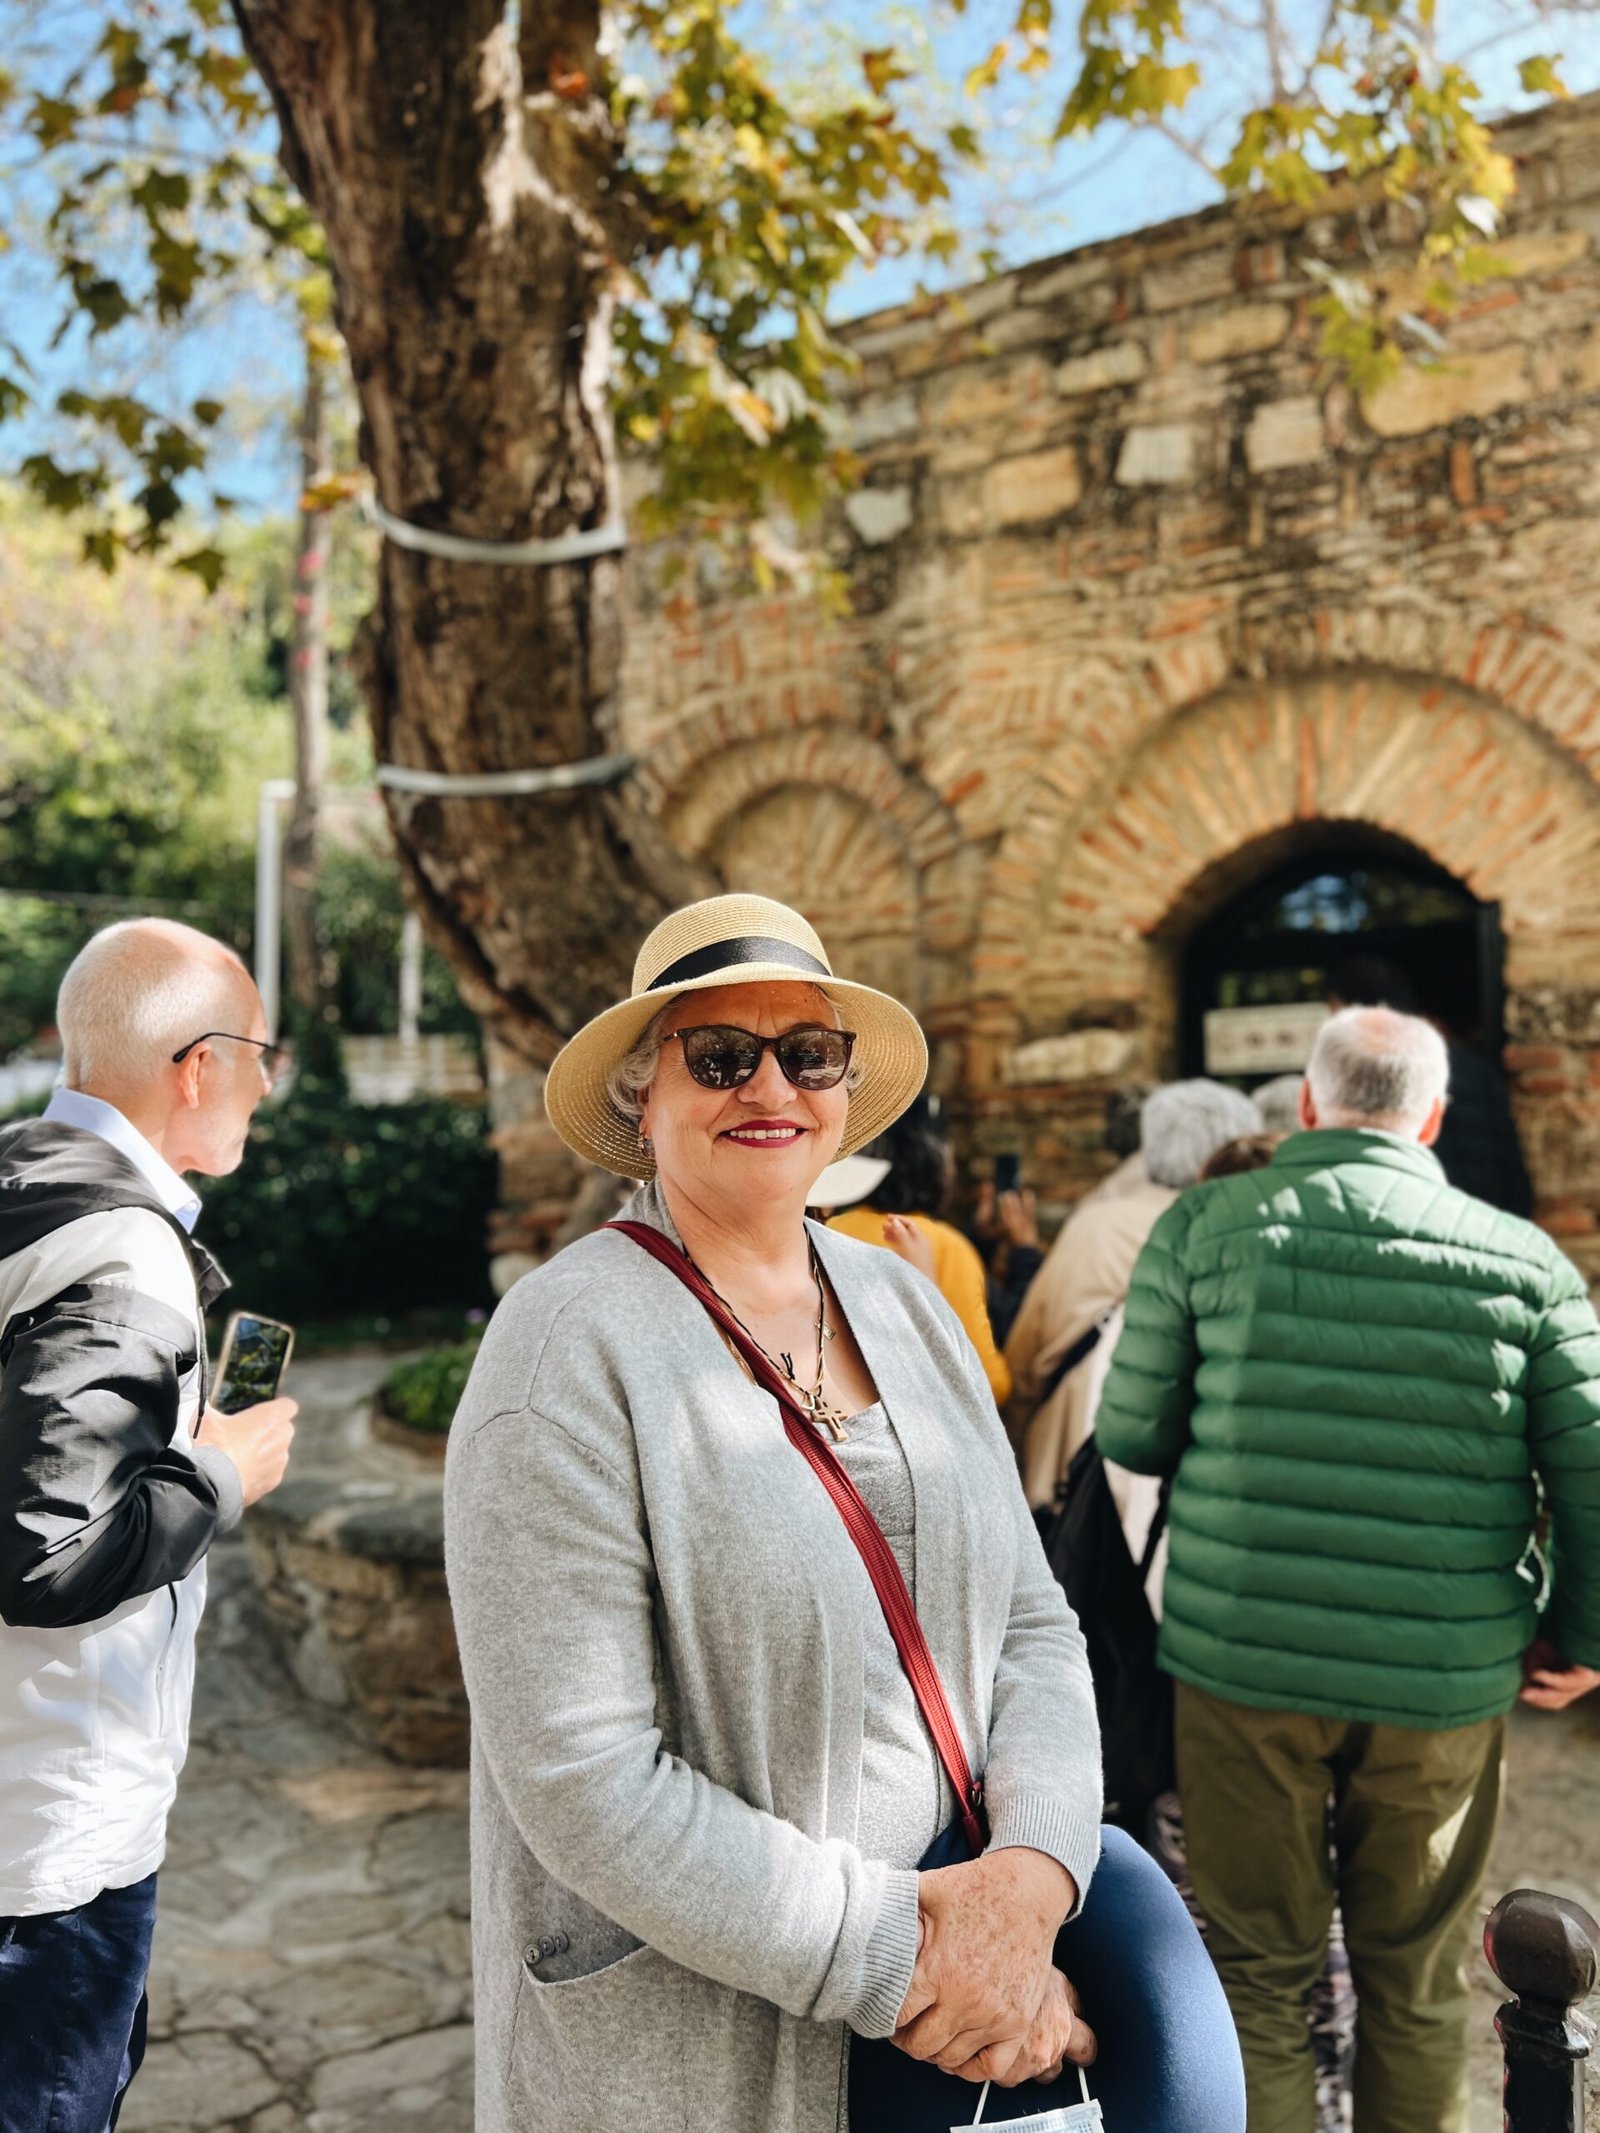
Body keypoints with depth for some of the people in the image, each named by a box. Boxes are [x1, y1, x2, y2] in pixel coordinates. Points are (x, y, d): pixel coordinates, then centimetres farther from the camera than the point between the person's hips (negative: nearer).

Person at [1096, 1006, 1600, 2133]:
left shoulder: (1205, 1226, -4)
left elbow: (1130, 1433, -2)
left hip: (1242, 1658, -1)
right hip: (1446, 1681, 1)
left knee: (1261, 1975, 14)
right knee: (1418, 1987, 19)